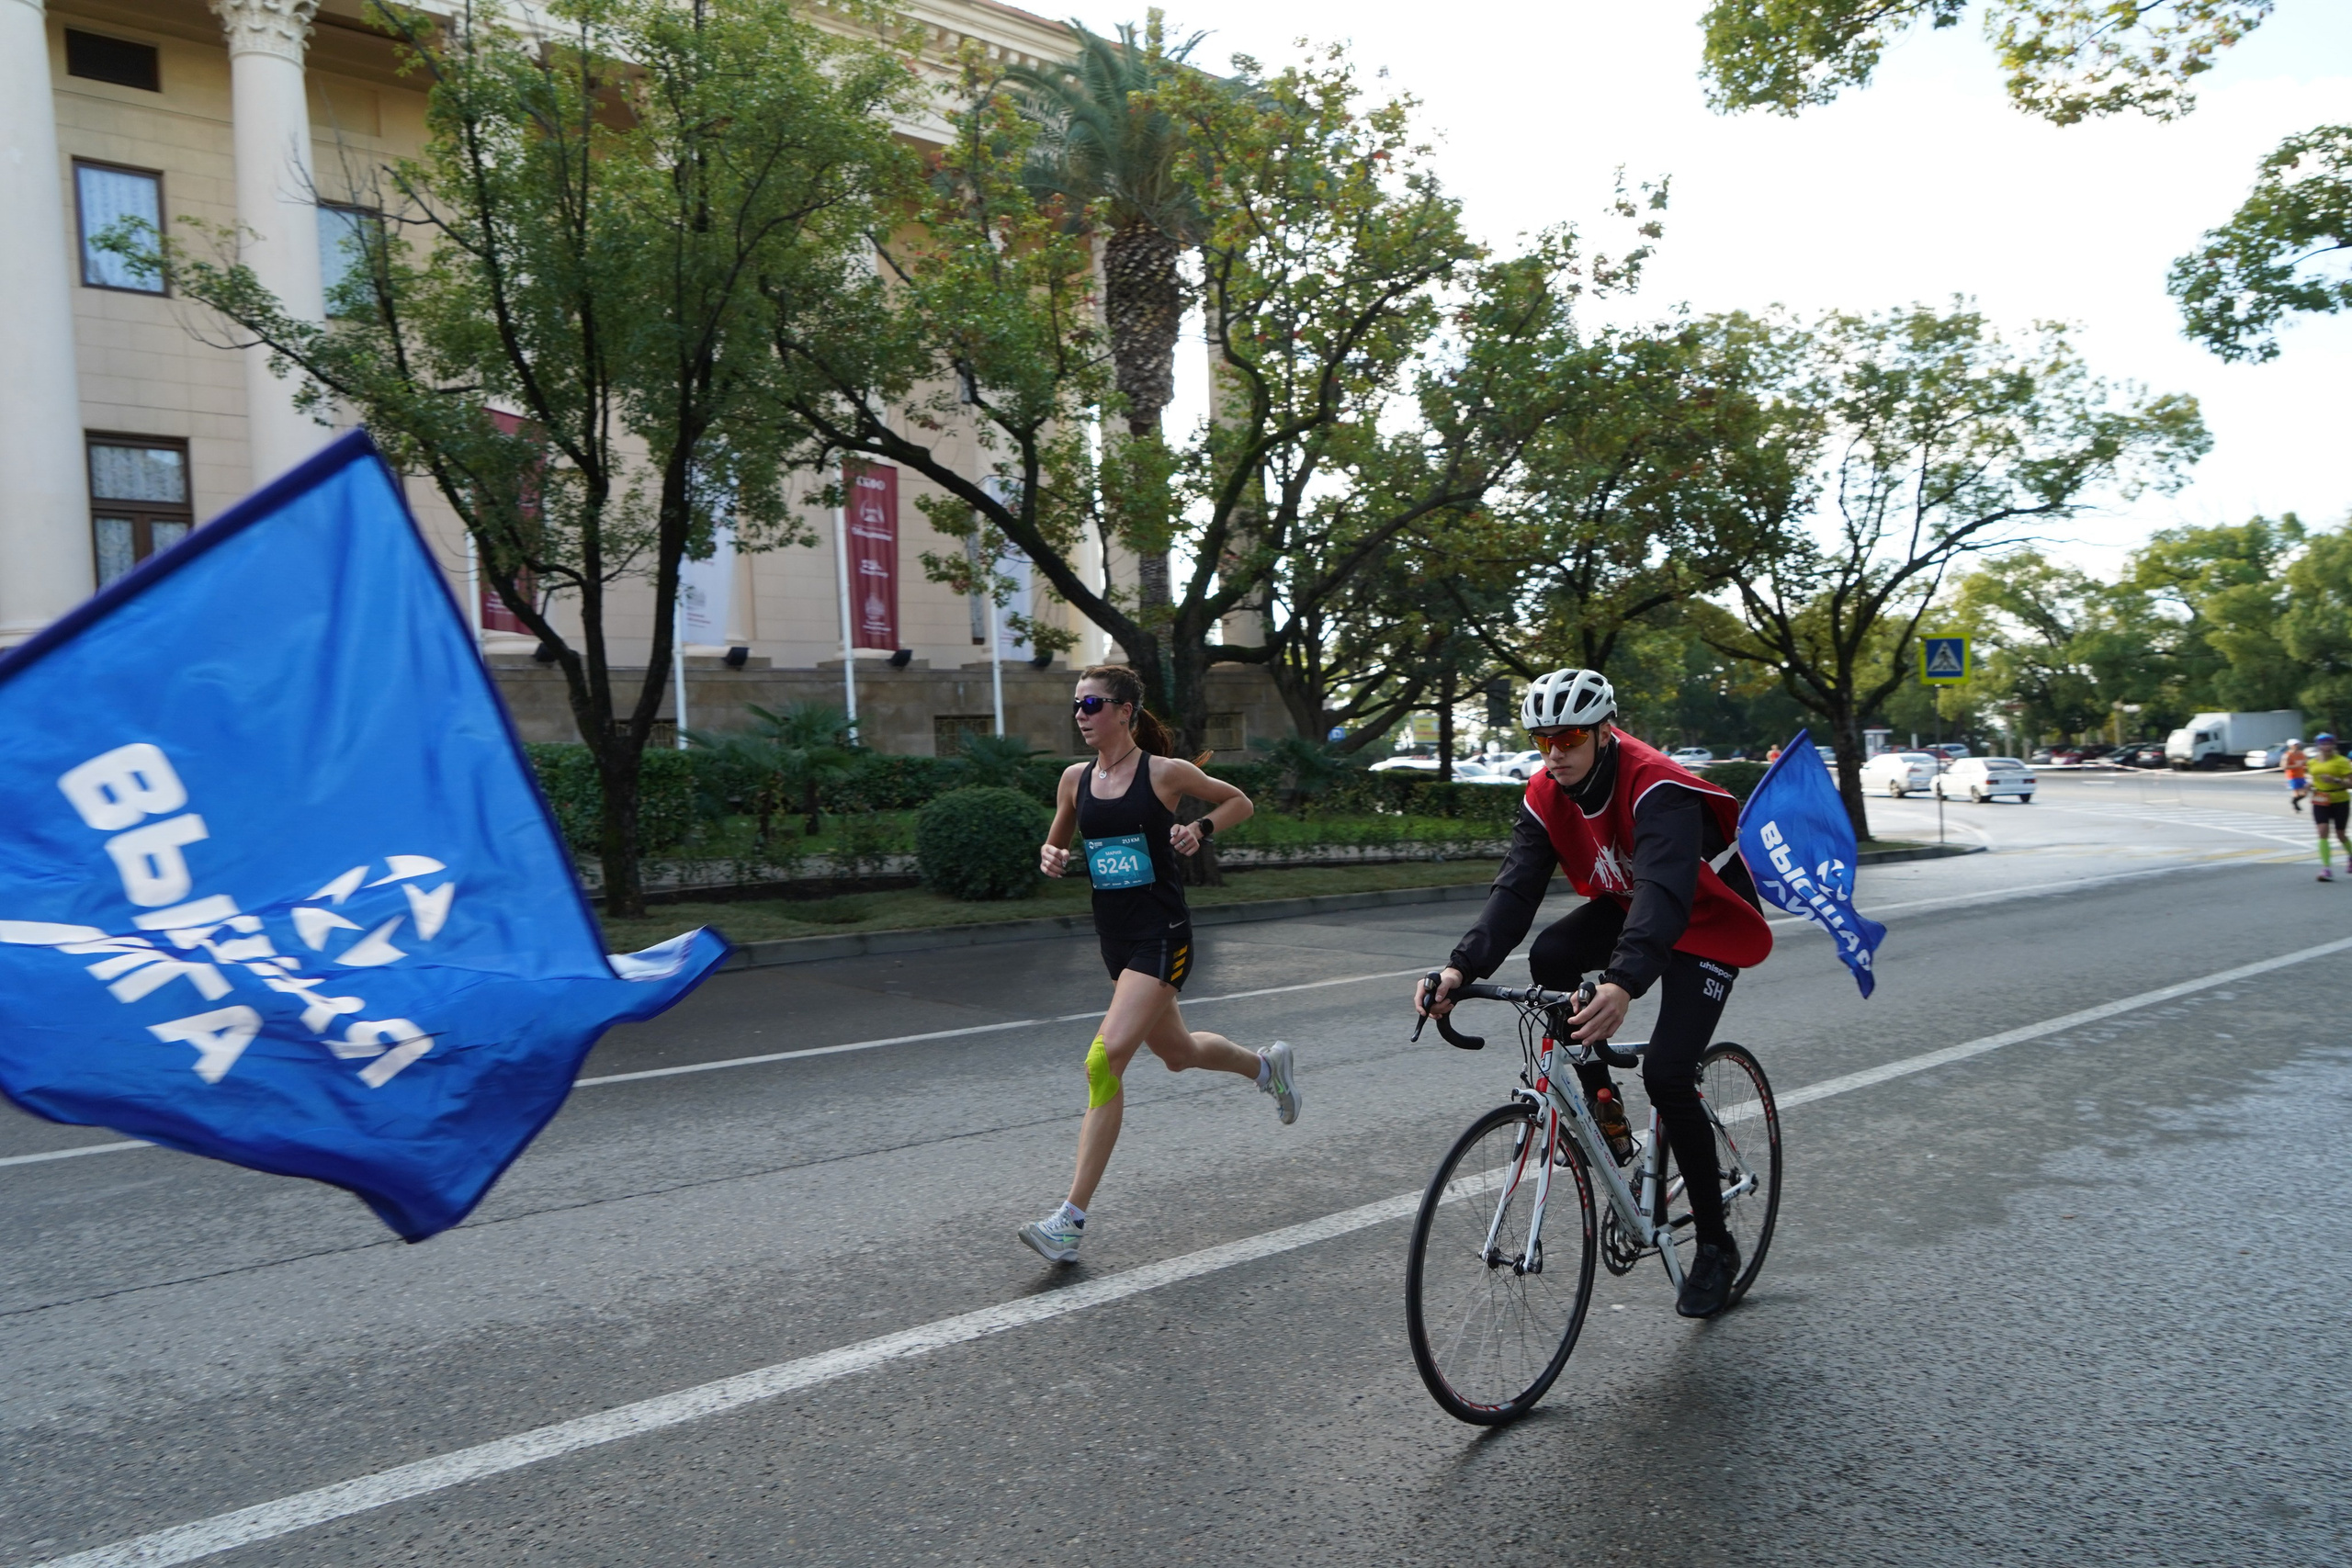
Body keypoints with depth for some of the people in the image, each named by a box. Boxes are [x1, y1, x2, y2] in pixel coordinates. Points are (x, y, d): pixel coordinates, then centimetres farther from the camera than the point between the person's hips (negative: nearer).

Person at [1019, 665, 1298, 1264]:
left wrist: (1200, 829, -12)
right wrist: (1050, 856, -4)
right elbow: (1056, 842, 19)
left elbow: (1240, 802, 6)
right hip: (1115, 937, 7)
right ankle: (1266, 1064, 53)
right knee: (1177, 1052, 22)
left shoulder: (1164, 772, -8)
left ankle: (1071, 1220, -13)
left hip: (1161, 937, -7)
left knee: (1105, 1060, -18)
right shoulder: (1075, 779, 5)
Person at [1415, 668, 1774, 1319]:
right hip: (1627, 907, 6)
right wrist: (1462, 966, -40)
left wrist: (1623, 983, -65)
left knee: (1666, 1073, -17)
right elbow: (1516, 887, -23)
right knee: (1549, 956, -24)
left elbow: (1666, 891, -48)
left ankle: (1715, 1245, 4)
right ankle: (1603, 1109, -3)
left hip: (1709, 923, -6)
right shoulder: (1547, 795, -13)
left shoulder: (1658, 789, -33)